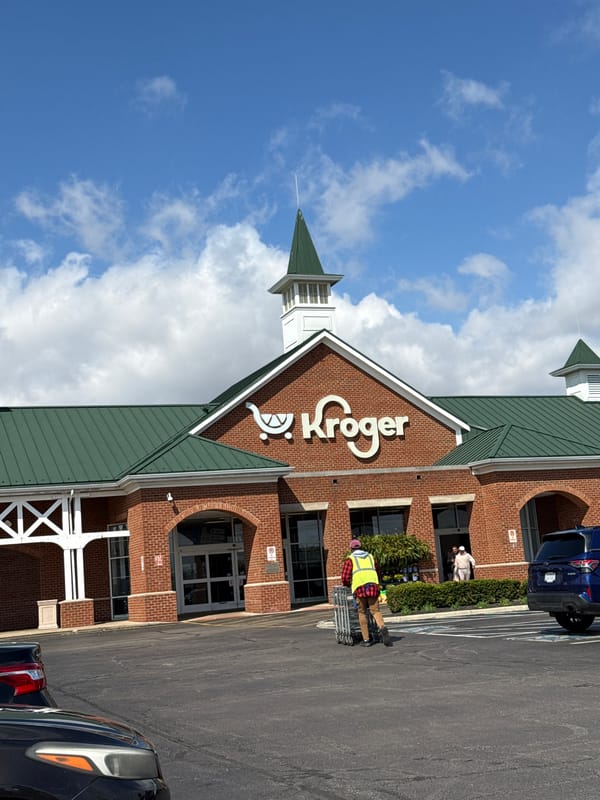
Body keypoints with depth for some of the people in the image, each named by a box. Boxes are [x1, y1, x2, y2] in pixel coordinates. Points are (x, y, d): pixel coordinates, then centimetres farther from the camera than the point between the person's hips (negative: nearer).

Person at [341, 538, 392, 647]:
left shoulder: (350, 559, 14)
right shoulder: (370, 557, 26)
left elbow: (345, 578, 5)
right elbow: (378, 574, 31)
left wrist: (348, 585, 25)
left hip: (360, 588, -2)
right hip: (373, 586, 2)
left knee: (362, 613, 10)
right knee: (375, 611, 2)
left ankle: (366, 639, 9)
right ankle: (383, 628, -27)